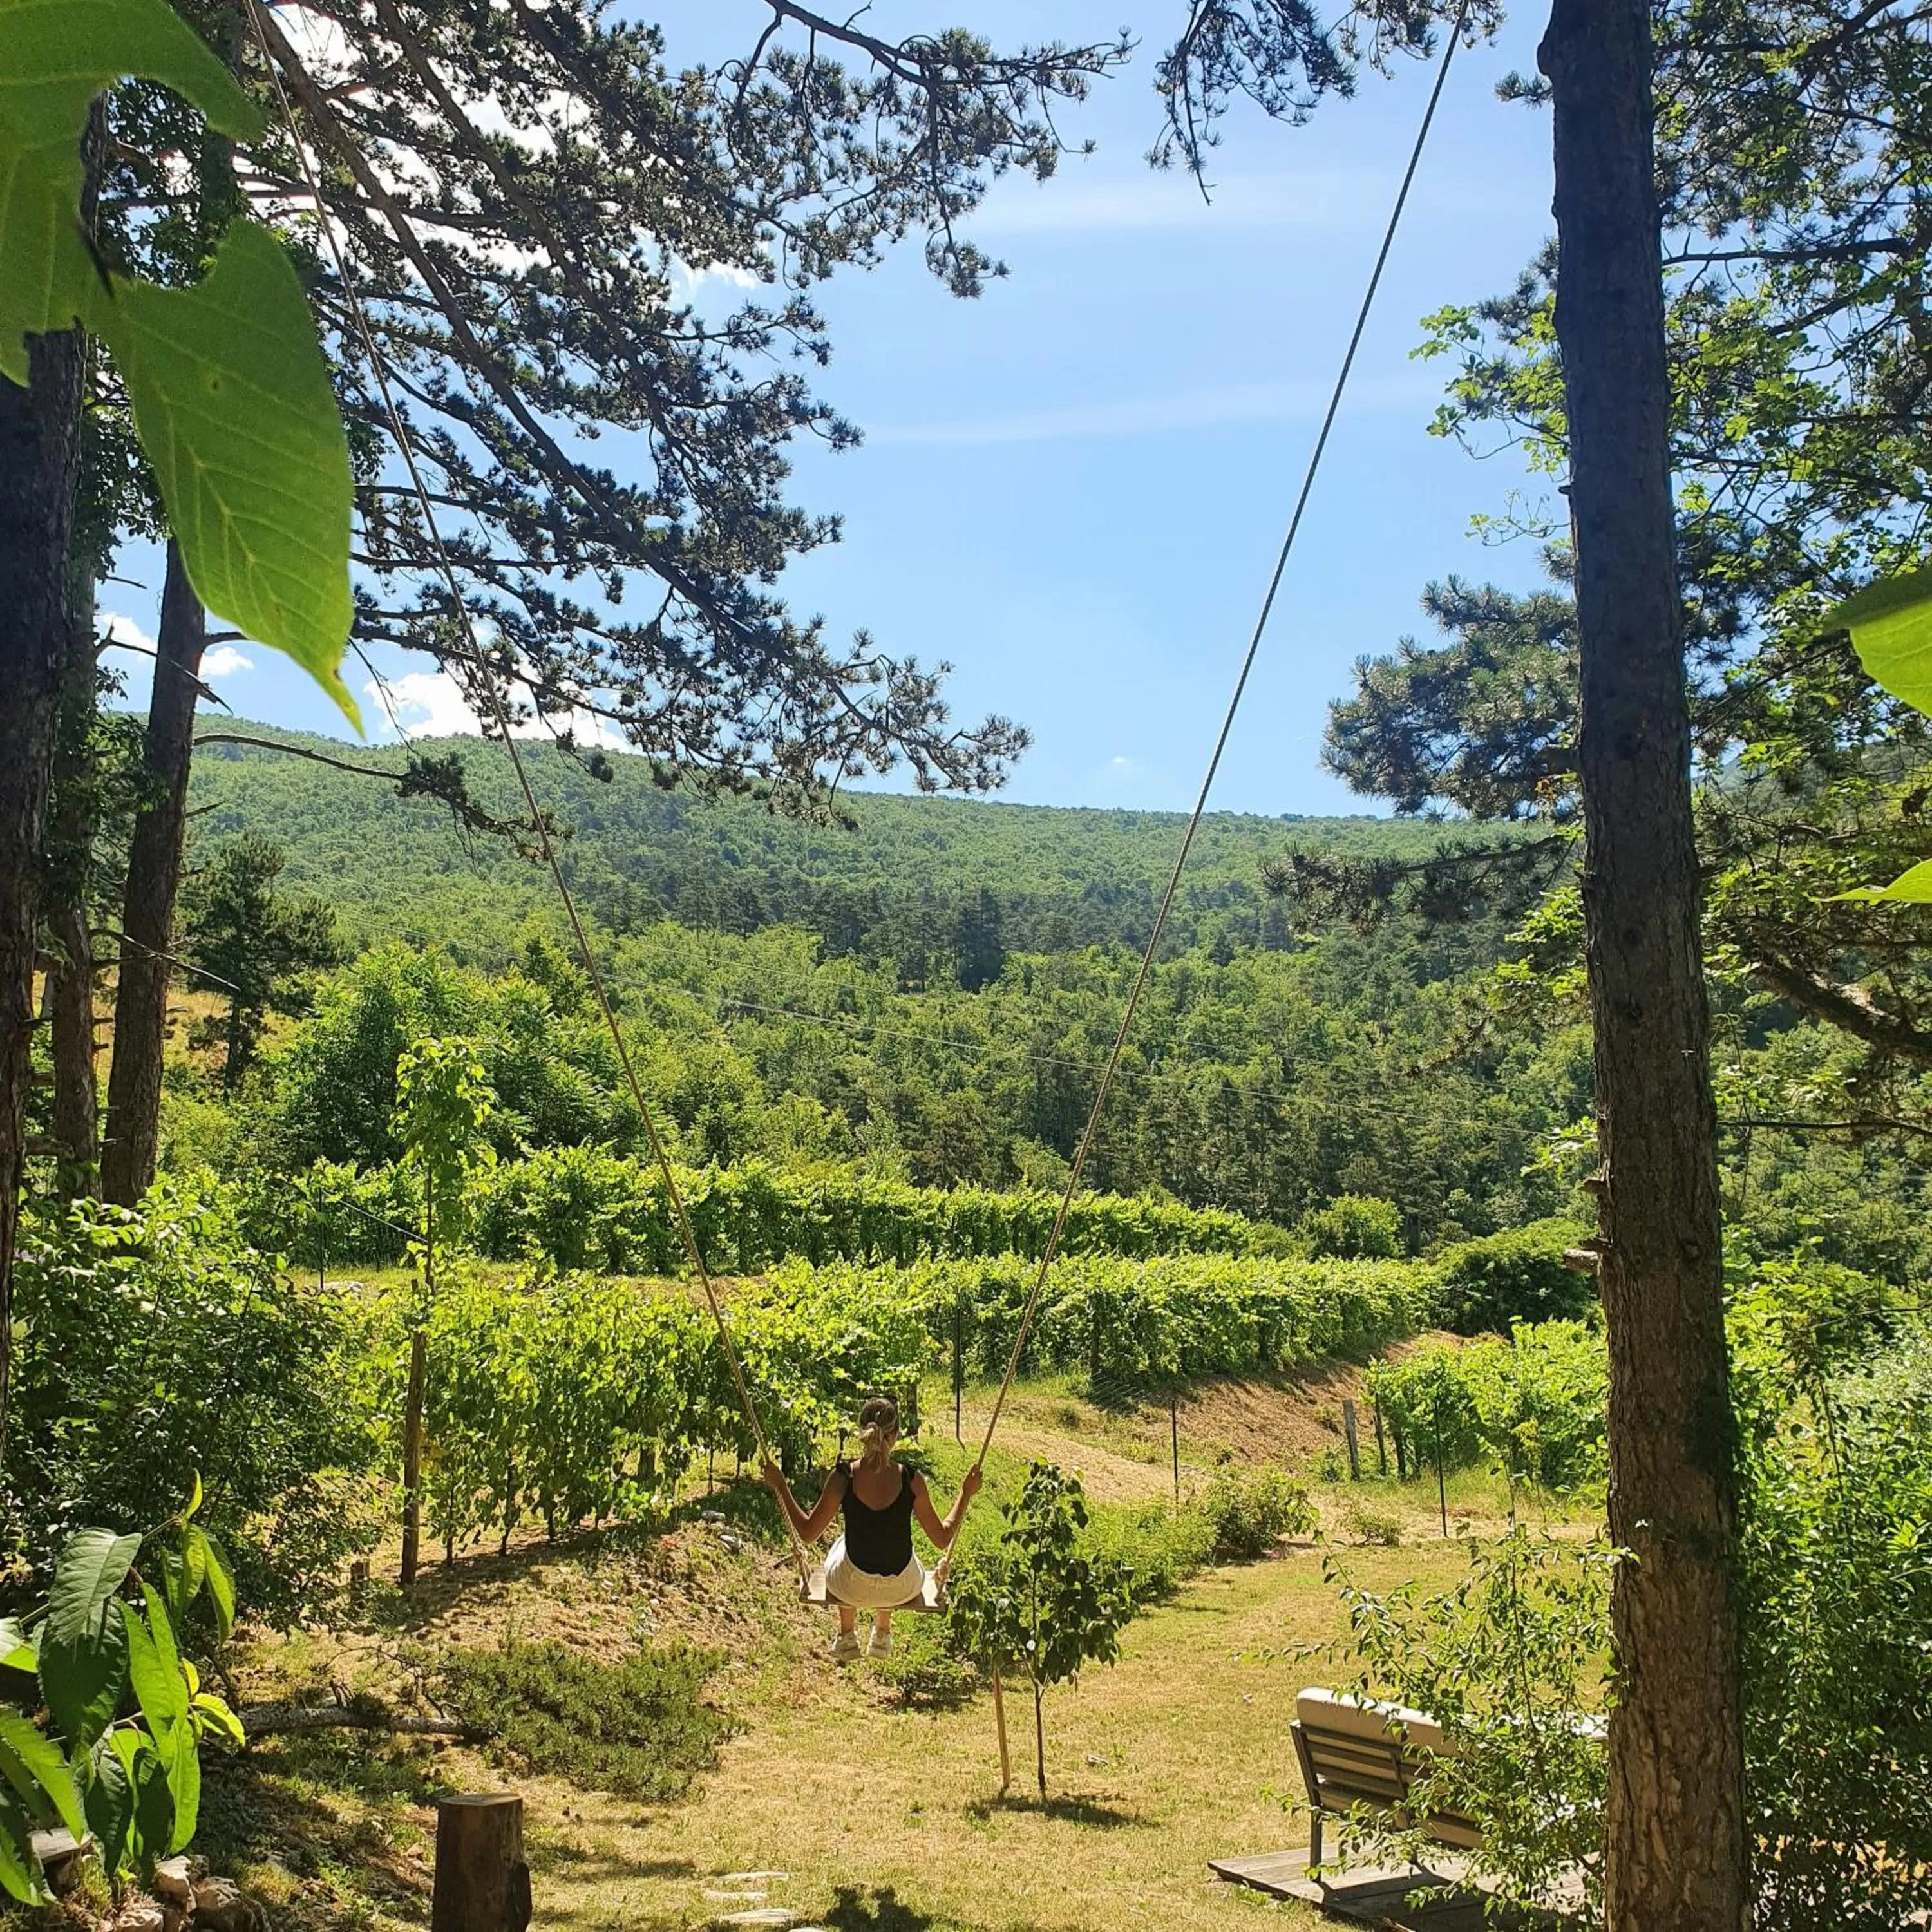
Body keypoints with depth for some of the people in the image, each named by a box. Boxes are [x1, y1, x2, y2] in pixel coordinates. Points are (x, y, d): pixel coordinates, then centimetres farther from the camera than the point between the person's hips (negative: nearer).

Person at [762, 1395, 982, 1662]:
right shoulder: (912, 1480, -20)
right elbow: (943, 1539, -10)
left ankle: (847, 1636, 48)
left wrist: (780, 1486, -2)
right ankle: (882, 1634, 52)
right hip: (902, 1589, 1)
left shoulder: (842, 1478, -22)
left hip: (852, 1589, 0)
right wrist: (967, 1493, 0)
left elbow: (808, 1532, -10)